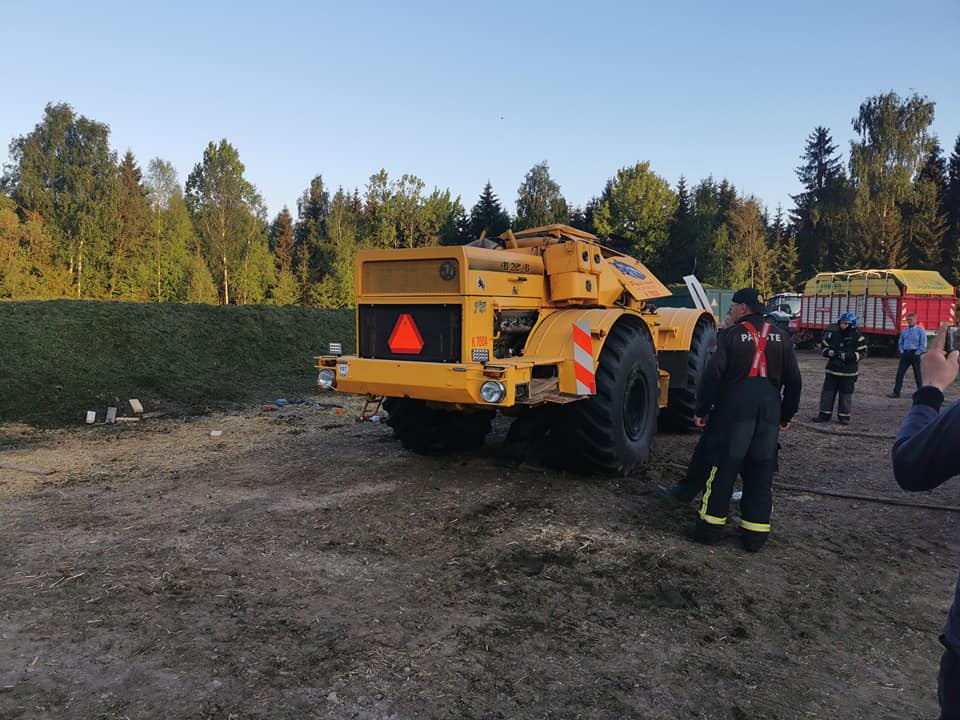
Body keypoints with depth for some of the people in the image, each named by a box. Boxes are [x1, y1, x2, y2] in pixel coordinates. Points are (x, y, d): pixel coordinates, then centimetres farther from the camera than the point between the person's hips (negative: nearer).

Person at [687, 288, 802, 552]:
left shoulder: (731, 335, -4)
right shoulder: (780, 338, 10)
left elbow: (713, 376, -9)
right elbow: (793, 381, 12)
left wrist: (702, 410, -1)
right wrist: (786, 415, 21)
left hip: (734, 409, -4)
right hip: (769, 410, 4)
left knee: (723, 468, 3)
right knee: (761, 473, 9)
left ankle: (710, 526, 9)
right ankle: (755, 534, 12)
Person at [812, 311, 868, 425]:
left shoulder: (857, 338, -6)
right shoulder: (833, 335, 3)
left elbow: (862, 352, -5)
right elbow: (824, 345, 14)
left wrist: (848, 356, -19)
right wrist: (828, 352, -8)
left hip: (848, 372, -3)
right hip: (832, 369, 3)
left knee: (846, 394, 5)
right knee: (827, 391, 5)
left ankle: (844, 416, 15)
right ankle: (825, 414, 13)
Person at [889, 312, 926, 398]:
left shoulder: (921, 330, -2)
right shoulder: (904, 330, 12)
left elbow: (923, 345, -6)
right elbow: (900, 343, 19)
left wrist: (917, 353, -12)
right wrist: (902, 351, 6)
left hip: (916, 354, -4)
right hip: (905, 354, 4)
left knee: (918, 375, 2)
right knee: (900, 373, -1)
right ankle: (896, 392, 2)